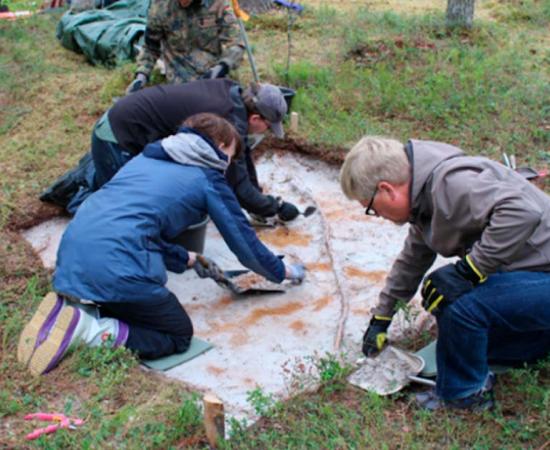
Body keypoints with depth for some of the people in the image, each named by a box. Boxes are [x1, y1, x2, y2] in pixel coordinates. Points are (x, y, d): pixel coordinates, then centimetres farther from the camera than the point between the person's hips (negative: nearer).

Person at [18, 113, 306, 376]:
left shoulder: (147, 158, 26)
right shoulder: (208, 179, 8)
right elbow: (243, 239, 16)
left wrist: (186, 259, 38)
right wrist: (283, 272, 33)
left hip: (72, 249, 8)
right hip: (117, 265, -8)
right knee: (179, 335, 11)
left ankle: (67, 310, 4)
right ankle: (92, 330, -12)